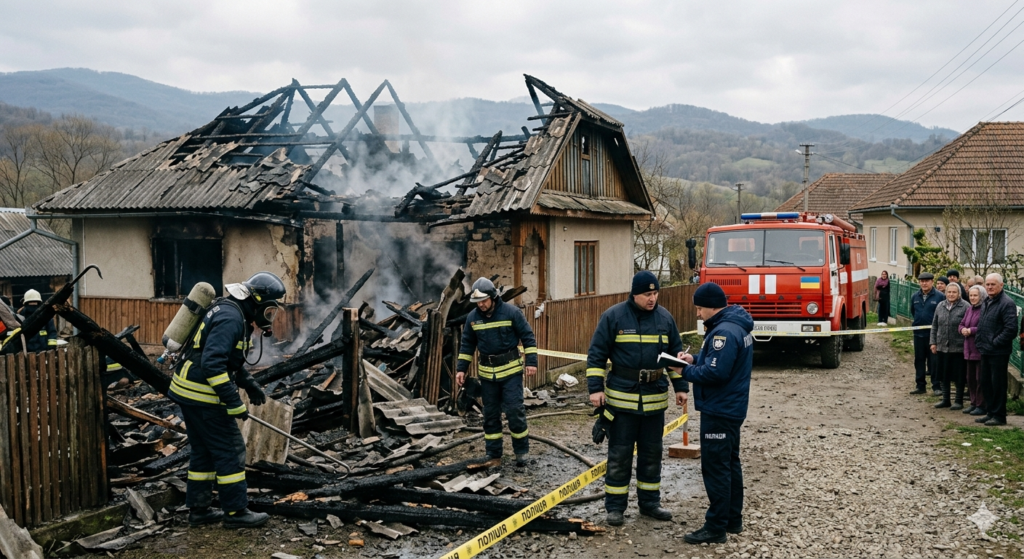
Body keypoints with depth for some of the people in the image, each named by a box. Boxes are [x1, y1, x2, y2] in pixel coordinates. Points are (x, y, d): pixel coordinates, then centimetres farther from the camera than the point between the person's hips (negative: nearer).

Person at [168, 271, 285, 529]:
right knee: (230, 450, -2)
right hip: (202, 394, -11)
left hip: (188, 391, 11)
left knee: (203, 450, 17)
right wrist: (234, 402, -25)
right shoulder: (230, 318, -20)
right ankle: (236, 512, 5)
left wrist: (249, 383, 15)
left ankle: (198, 509, 25)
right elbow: (212, 363, -28)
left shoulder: (236, 314, 13)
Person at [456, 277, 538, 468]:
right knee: (490, 414, 8)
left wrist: (531, 362, -10)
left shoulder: (511, 312, -10)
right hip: (487, 372, 4)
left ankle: (522, 452, 11)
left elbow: (528, 337, -5)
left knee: (515, 411, -5)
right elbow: (467, 345, 11)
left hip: (511, 370, -4)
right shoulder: (473, 317, 2)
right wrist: (461, 369, 6)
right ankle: (493, 455, 17)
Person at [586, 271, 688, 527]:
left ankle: (650, 502, 25)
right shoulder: (613, 316, -8)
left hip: (655, 398, 4)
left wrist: (681, 387, 9)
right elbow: (596, 354, -6)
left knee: (652, 453, 12)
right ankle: (615, 506, 13)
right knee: (619, 454, 3)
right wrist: (595, 388, -11)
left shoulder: (665, 318, 4)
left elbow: (676, 353, 13)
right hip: (621, 397, -4)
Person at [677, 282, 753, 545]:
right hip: (731, 408, 11)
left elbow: (715, 373, -28)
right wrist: (695, 359, 4)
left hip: (719, 411, -11)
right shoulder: (735, 325, 10)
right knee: (730, 464, 18)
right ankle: (733, 519, 28)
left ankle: (716, 527, 2)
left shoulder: (724, 332, -24)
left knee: (715, 468, -4)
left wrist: (685, 372, -14)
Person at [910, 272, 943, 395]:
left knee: (934, 360, 2)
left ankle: (936, 386, 10)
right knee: (919, 360, 10)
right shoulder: (915, 297, 7)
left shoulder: (939, 297, -8)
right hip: (918, 333, 5)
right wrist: (917, 321, 12)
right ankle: (920, 385, 18)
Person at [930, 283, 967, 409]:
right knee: (943, 375, 12)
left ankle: (959, 401, 16)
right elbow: (934, 325, 14)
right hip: (941, 347, 5)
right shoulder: (940, 306, 10)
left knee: (958, 376, 4)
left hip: (958, 348, -5)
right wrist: (933, 342, 9)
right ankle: (946, 400, 24)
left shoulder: (965, 307, -7)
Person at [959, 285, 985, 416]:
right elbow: (962, 324, 20)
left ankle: (981, 405, 6)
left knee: (980, 379, -2)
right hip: (969, 350, 9)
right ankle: (974, 403, 25)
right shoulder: (969, 309, 14)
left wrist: (971, 330, -18)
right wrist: (963, 329, -1)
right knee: (970, 378, 15)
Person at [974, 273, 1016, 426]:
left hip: (999, 353, -9)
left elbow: (1011, 329, -21)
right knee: (986, 383, 15)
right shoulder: (986, 303, 14)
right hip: (985, 351, 9)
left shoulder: (1006, 303, -14)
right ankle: (990, 412, 26)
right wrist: (979, 341, 13)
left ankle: (999, 415, 8)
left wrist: (995, 343, -18)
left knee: (998, 384, -1)